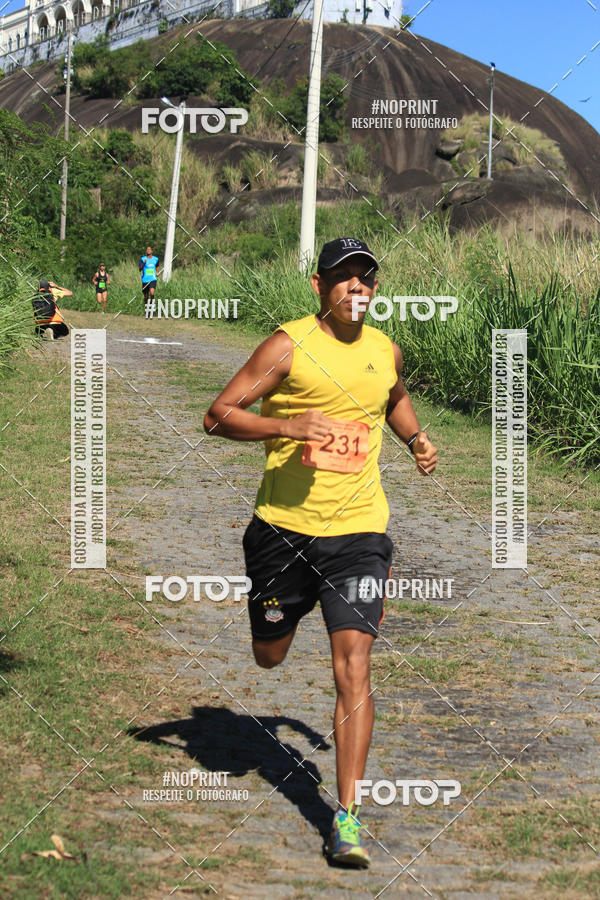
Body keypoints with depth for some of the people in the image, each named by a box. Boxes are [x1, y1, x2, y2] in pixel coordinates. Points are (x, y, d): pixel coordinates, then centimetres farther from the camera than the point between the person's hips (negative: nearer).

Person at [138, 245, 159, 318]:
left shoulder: (155, 259, 5)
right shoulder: (143, 259, -3)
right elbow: (140, 269, -11)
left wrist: (157, 272, 8)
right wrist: (144, 263, -27)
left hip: (153, 279, 0)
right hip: (145, 279, 0)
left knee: (152, 292, -24)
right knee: (146, 296, 7)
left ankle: (152, 303, 1)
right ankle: (146, 308, 26)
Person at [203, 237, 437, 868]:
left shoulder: (386, 351, 6)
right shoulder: (288, 346, -8)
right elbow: (217, 416, -11)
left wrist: (415, 439, 11)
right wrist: (289, 425, -25)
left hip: (357, 530, 1)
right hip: (282, 526, -1)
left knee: (352, 665, -12)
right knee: (268, 658, 15)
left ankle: (347, 818, -9)